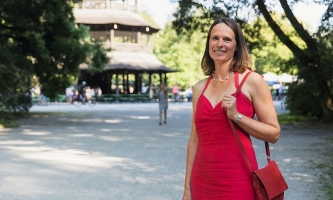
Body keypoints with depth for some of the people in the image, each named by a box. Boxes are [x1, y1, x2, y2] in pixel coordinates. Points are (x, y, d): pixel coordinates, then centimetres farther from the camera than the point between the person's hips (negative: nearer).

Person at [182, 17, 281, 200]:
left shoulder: (252, 81, -3)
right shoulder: (199, 88, 8)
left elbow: (274, 133, -4)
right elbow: (194, 140, 10)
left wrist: (236, 116, -15)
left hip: (237, 180, -4)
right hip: (202, 181, 4)